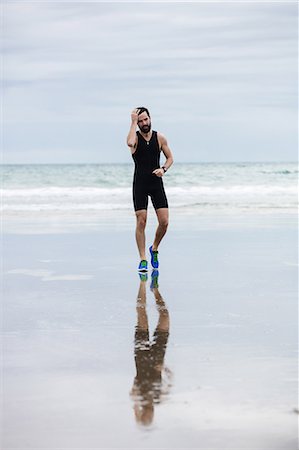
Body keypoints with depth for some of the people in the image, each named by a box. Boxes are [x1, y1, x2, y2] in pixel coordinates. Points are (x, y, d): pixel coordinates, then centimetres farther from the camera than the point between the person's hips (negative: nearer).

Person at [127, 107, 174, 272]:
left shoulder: (160, 137, 3)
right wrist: (133, 122, -23)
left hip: (156, 183, 2)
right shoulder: (135, 137, -5)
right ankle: (143, 259, 1)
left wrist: (163, 169, -9)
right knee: (141, 222, -5)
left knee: (164, 222, -4)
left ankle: (154, 248, 22)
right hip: (140, 184, -2)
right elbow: (130, 143, -31)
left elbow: (170, 157, 11)